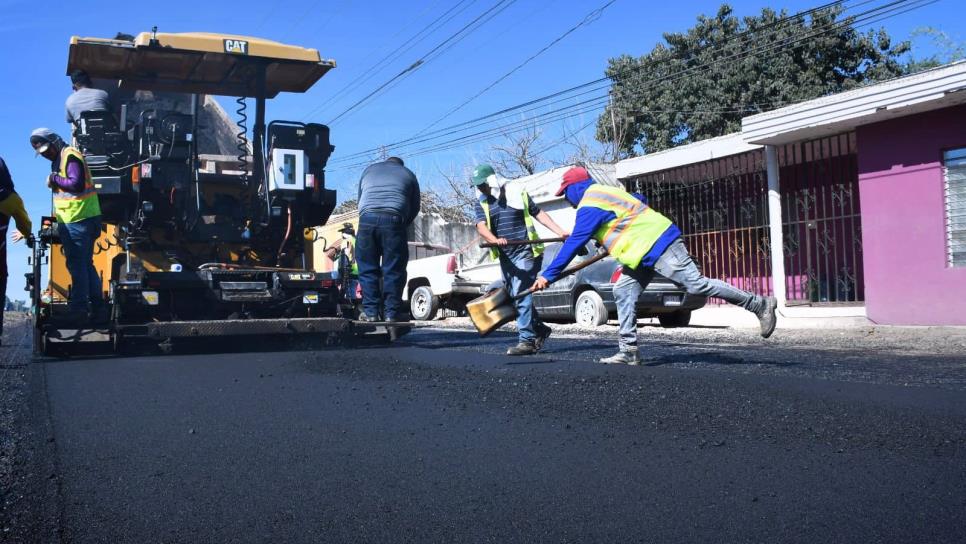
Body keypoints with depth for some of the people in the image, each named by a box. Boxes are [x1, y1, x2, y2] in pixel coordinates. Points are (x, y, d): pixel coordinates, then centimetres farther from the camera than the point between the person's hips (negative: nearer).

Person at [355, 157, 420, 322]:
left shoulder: (369, 170, 29)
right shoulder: (408, 174, 23)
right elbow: (414, 208, 21)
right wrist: (403, 226, 31)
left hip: (367, 217, 1)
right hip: (394, 220, -1)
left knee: (368, 269, 7)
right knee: (393, 270, 2)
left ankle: (370, 311, 3)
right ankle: (391, 313, 0)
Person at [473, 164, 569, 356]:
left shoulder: (518, 194, 0)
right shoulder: (482, 203, 8)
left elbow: (538, 213, 5)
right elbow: (481, 227, -8)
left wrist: (560, 232, -4)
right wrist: (494, 240, -29)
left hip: (525, 252, -6)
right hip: (505, 256, 6)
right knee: (515, 297, 11)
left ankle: (526, 340, -11)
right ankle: (540, 330, 29)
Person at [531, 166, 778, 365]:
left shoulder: (589, 207, -12)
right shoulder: (605, 192, 18)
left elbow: (573, 244, -17)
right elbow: (640, 202, 29)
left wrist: (548, 276, -14)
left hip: (655, 244, -11)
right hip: (648, 246, 11)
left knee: (697, 285, -10)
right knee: (624, 292, 4)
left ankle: (759, 304, -1)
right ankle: (629, 351, 2)